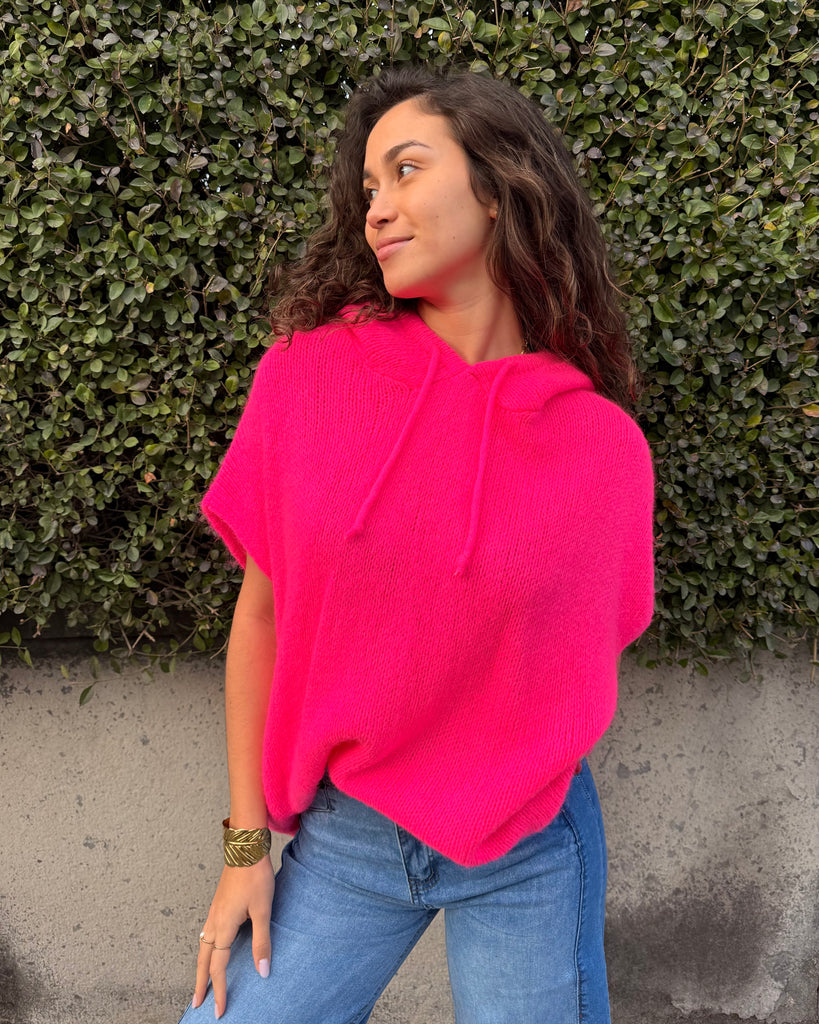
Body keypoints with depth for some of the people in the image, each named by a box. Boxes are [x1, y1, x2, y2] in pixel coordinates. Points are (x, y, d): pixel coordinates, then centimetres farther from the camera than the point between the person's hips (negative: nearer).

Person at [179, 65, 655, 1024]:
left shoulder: (603, 445, -10)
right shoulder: (305, 377, -9)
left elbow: (585, 661, 4)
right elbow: (260, 613, -3)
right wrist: (248, 842, 0)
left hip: (528, 857, 0)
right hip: (341, 836, 1)